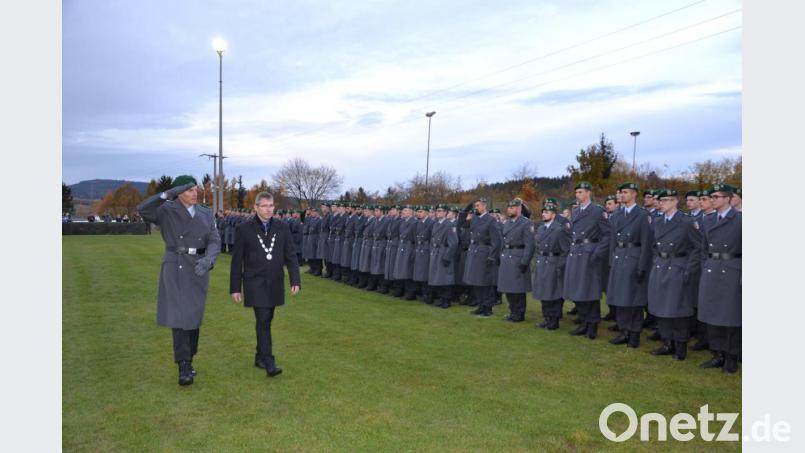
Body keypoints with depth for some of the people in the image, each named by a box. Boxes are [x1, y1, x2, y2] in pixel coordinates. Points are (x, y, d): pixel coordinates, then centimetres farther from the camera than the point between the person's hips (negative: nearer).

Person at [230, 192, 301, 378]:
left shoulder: (283, 227, 2)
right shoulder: (244, 229, -4)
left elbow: (290, 256, 2)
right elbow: (237, 260, -1)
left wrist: (295, 280, -9)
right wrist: (235, 288, -1)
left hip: (275, 283, 3)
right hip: (255, 283, -3)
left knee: (266, 320, 12)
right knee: (263, 320, -12)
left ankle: (260, 357, 27)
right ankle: (269, 363, -9)